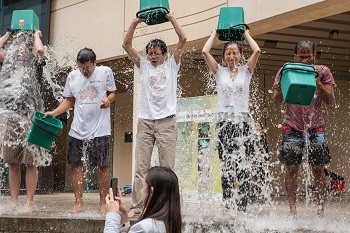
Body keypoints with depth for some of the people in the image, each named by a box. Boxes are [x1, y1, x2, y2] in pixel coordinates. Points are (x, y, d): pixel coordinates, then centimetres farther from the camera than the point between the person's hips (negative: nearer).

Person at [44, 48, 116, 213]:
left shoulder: (105, 72, 0)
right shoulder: (73, 76, 7)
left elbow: (112, 92, 8)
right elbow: (69, 100, 14)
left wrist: (108, 100, -15)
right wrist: (54, 113, 0)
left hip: (100, 129, -3)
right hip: (78, 129, 3)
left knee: (103, 165, -2)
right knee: (75, 164, 4)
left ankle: (103, 203, 10)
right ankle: (79, 203, 14)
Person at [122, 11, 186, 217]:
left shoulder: (172, 64, 10)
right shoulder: (144, 65, 16)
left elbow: (183, 40, 0)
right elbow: (126, 45, 10)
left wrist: (171, 18, 0)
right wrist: (135, 22, 2)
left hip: (166, 122, -2)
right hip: (145, 121, 2)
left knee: (167, 167, -3)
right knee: (141, 167, -1)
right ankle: (137, 206, 0)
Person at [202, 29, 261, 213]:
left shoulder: (246, 71, 10)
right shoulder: (219, 71, 11)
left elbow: (257, 51, -5)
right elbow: (205, 52, -1)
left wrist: (246, 34, 10)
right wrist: (215, 34, 12)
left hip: (243, 120, 0)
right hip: (224, 120, 1)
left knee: (242, 166, -7)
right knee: (226, 167, -4)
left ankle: (242, 208, -6)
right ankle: (229, 208, -3)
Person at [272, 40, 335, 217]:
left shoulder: (323, 72, 5)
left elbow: (330, 100, 1)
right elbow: (276, 101, 3)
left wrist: (318, 83, -16)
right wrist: (281, 87, -18)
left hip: (316, 128, 0)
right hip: (292, 128, 0)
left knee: (318, 170, -2)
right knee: (292, 169, -4)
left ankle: (321, 210, 4)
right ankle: (292, 210, 0)